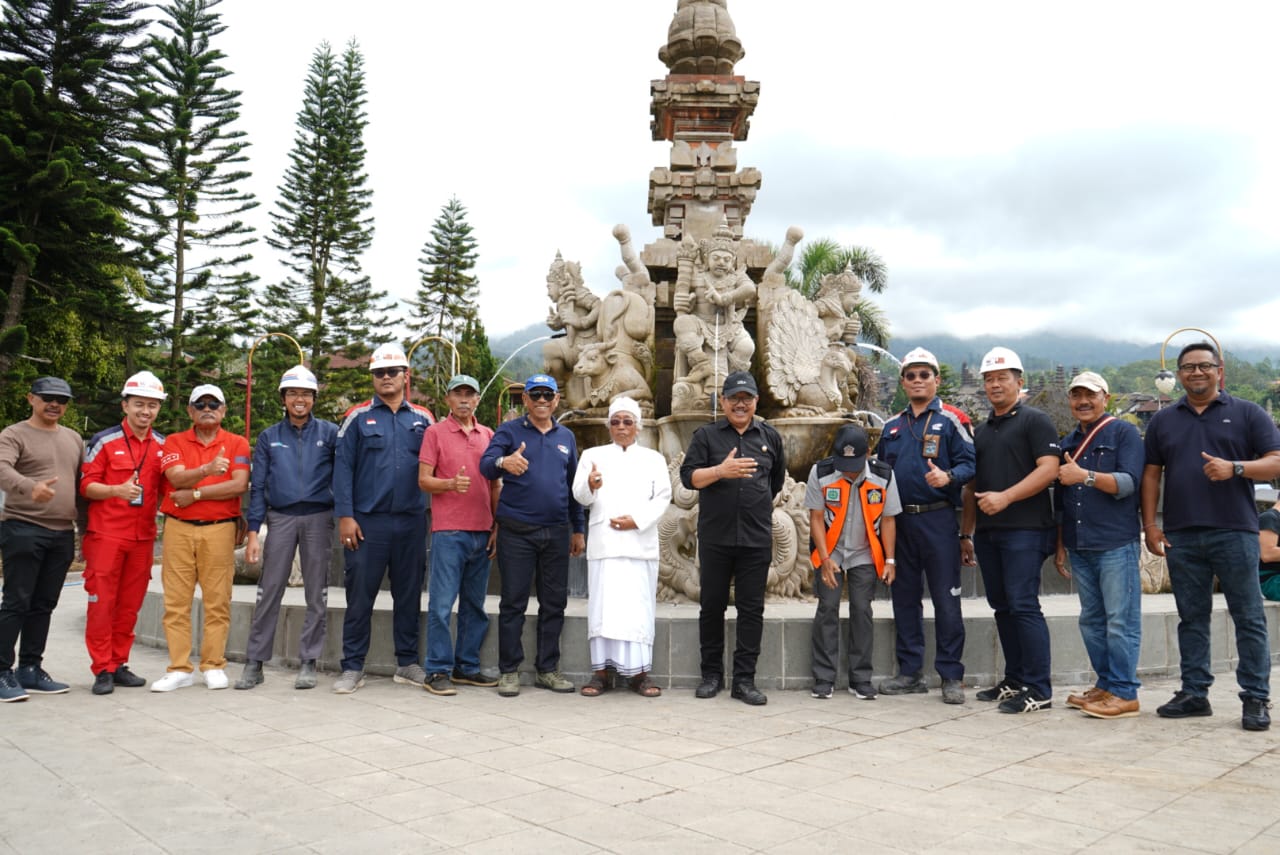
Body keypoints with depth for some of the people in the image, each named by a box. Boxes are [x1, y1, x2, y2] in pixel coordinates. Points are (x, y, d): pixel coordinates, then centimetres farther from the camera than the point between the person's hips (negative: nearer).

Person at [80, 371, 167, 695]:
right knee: (101, 603, 0)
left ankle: (120, 664, 19)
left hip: (143, 537, 4)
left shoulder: (163, 446, 10)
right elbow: (86, 485, -5)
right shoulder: (104, 441, -3)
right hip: (107, 534, -4)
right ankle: (102, 669, 7)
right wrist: (117, 490, -22)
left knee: (130, 604, 9)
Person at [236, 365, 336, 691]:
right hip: (281, 518, 1)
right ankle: (254, 663, 8)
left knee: (316, 594, 3)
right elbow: (258, 486, 7)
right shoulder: (269, 437, 10)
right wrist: (253, 532, 0)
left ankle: (308, 663, 12)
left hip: (319, 517, -1)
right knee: (269, 590, -1)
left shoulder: (329, 432, 5)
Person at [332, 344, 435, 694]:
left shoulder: (423, 419, 9)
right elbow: (343, 468, -1)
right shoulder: (358, 417, 2)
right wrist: (345, 516, -9)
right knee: (360, 595, 2)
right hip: (368, 521, -2)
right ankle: (352, 667, 13)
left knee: (409, 594, 10)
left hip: (412, 521, 2)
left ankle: (408, 663, 21)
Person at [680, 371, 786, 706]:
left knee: (752, 608, 1)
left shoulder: (770, 437, 11)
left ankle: (744, 679, 9)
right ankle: (712, 674, 19)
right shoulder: (706, 435, 4)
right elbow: (688, 476, -6)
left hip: (756, 539, 2)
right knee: (712, 606, 6)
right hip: (715, 537, -1)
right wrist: (721, 470, -20)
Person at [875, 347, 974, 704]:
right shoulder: (892, 426, 15)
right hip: (899, 521, 5)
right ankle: (910, 671, 20)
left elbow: (969, 463, -8)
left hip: (938, 519, -5)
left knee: (946, 600, -2)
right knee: (905, 597, 10)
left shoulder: (952, 420, 0)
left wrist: (948, 477, -27)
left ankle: (952, 675, 7)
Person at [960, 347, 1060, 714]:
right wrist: (966, 532, 18)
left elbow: (1049, 469, -13)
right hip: (987, 532, 7)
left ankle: (1039, 690, -3)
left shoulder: (1035, 421, -1)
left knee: (1023, 605, -9)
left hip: (1025, 529, -7)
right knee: (1002, 607, 11)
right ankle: (1015, 681, 20)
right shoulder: (982, 430, 20)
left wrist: (1005, 497, -21)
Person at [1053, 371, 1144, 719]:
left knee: (1120, 622, -4)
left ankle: (1124, 694, 2)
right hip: (1079, 547, 7)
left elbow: (1128, 483, -12)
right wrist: (1060, 545, 18)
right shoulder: (1067, 443, 19)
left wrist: (1084, 475, -21)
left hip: (1116, 545, -6)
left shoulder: (1124, 433, 0)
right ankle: (1106, 684, 20)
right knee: (1091, 621, 11)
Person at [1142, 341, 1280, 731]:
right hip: (1181, 537, 3)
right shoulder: (1163, 420, 13)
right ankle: (1194, 693, 17)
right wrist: (1150, 525, 4)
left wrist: (1235, 468, -19)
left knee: (1249, 618, 1)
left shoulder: (1247, 413, 5)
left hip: (1234, 533, -3)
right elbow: (1151, 475, 12)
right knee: (1191, 618, 9)